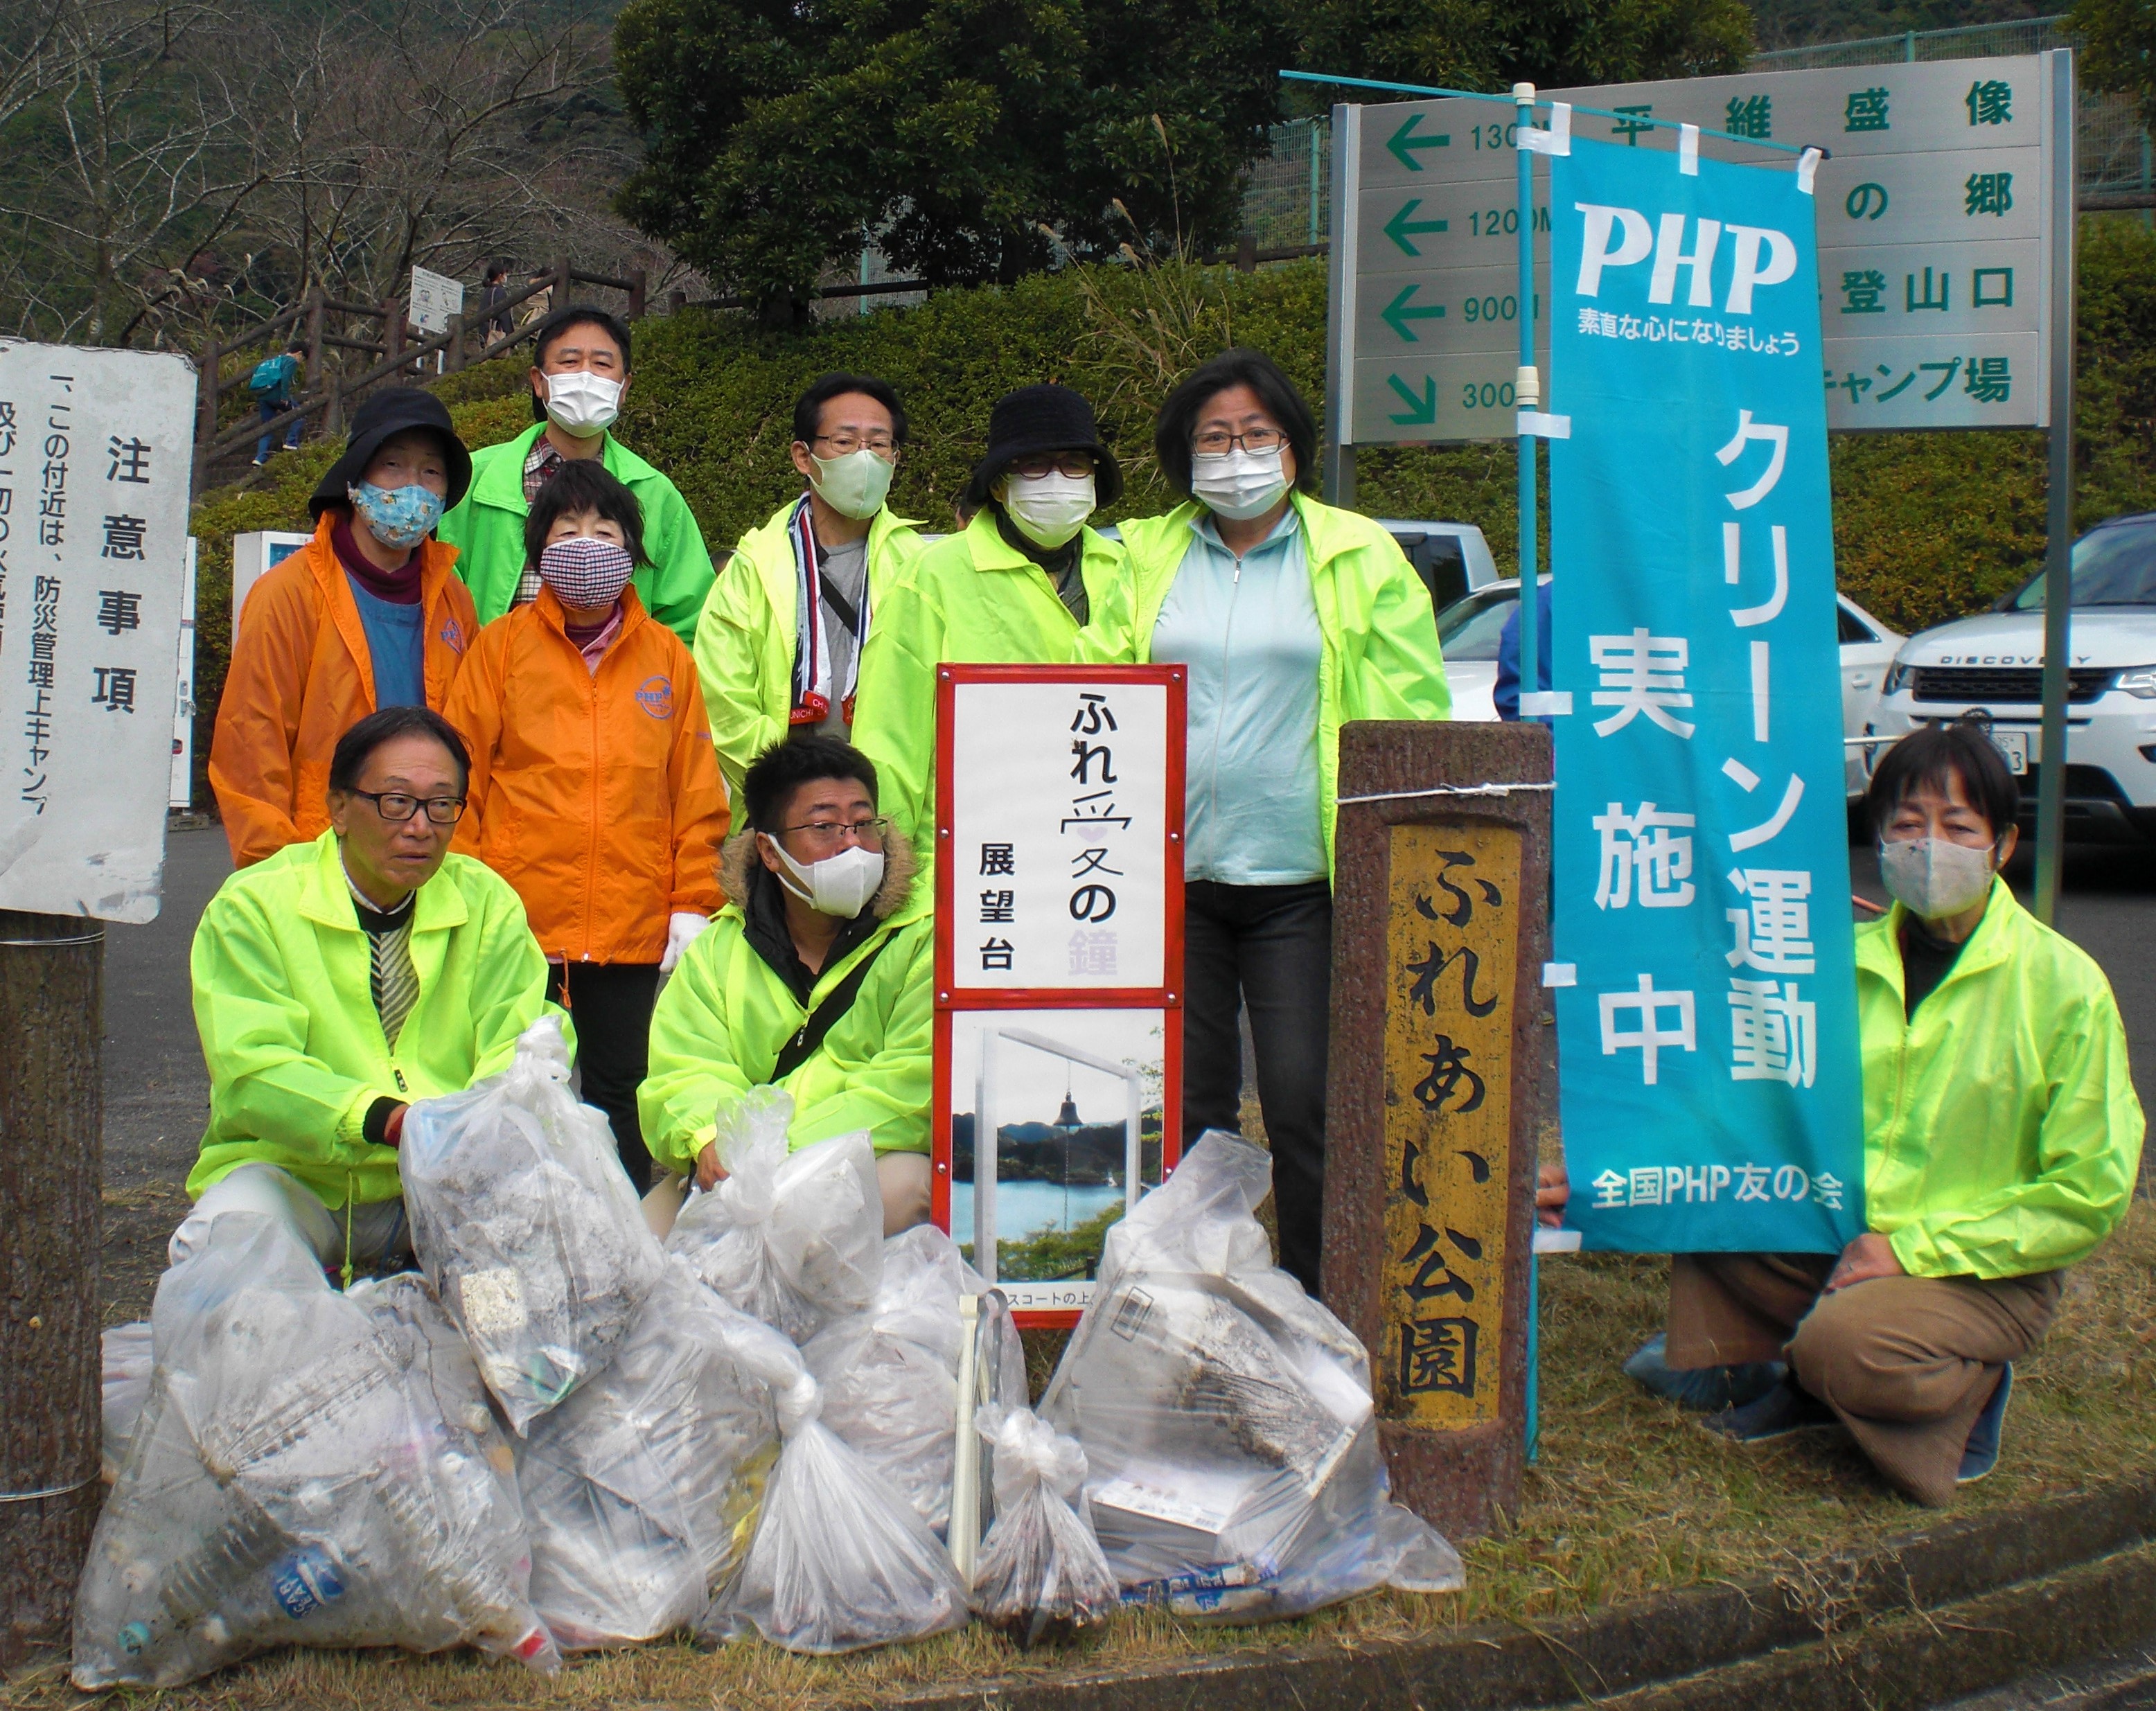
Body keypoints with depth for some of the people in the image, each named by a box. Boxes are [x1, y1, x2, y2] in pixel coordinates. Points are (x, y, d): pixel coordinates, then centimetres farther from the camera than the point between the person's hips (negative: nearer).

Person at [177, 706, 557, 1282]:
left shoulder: (488, 904, 5)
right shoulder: (253, 907, -6)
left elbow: (517, 1051, -4)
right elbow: (254, 1073, -17)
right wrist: (381, 1118, -36)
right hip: (295, 1171, -2)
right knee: (220, 1244, -33)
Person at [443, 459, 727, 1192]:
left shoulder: (668, 656, 9)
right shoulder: (502, 645, 5)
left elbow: (697, 792, 8)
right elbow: (461, 779, 4)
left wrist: (693, 905, 2)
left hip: (636, 931, 1)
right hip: (520, 927, -1)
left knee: (621, 1097, 7)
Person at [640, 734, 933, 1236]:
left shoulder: (925, 936, 0)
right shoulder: (718, 949, 13)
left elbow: (914, 1082, -11)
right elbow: (686, 1070, 5)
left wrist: (788, 1151, -22)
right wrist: (711, 1136, -21)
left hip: (872, 1159, -2)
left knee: (903, 1187, -35)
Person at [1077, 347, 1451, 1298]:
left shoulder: (1357, 559, 5)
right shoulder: (1148, 559, 12)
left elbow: (1409, 717, 3)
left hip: (1300, 879, -3)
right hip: (1171, 873, 3)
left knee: (1305, 1104, -5)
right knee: (1186, 1107, 8)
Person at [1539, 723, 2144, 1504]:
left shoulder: (2065, 984, -12)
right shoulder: (1846, 961, 3)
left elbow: (2088, 1194, -12)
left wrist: (1910, 1246, -18)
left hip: (1978, 1272, -5)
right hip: (1835, 1236, 5)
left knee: (1846, 1344, -33)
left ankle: (1971, 1386, 1)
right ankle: (1803, 1379, 2)